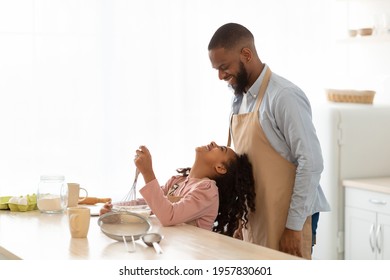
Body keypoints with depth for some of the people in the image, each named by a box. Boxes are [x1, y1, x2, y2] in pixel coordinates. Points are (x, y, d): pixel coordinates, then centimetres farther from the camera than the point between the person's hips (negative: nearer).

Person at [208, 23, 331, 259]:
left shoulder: (284, 97, -15)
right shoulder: (239, 99, 9)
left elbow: (311, 163, -17)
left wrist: (294, 226, -16)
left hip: (286, 220, -7)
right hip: (255, 219, 7)